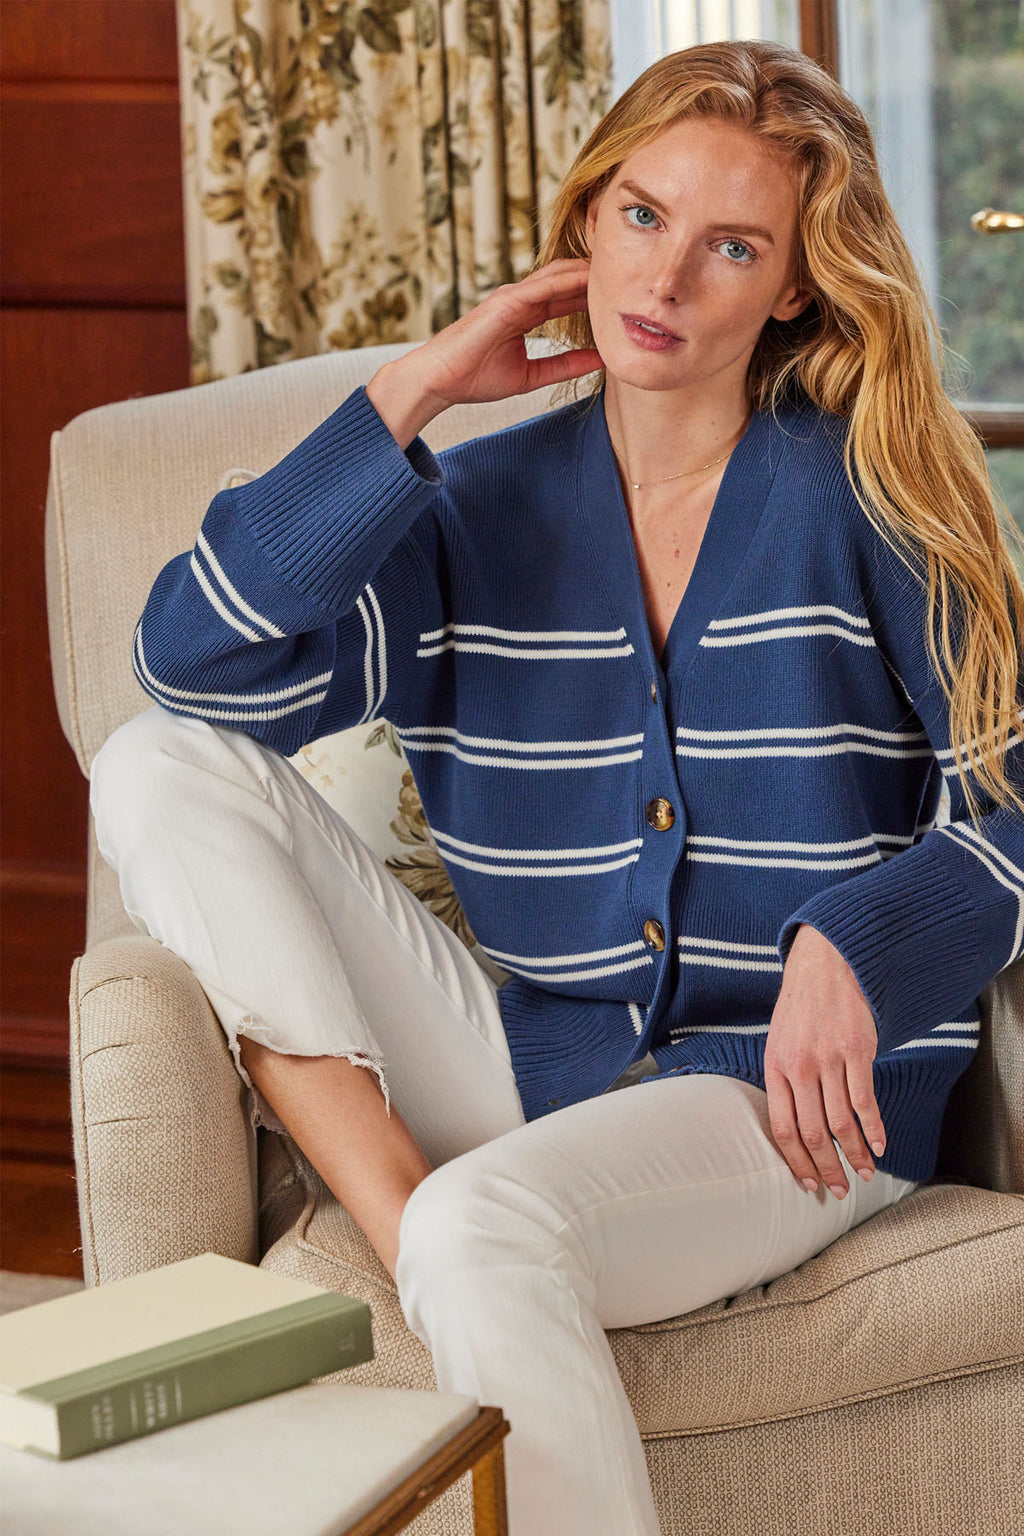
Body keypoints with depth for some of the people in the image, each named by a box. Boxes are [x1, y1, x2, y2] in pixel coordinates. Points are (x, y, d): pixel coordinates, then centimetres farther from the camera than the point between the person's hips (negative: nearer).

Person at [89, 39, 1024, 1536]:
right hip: (531, 1070, 6)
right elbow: (200, 659, -6)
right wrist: (407, 395, -7)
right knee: (161, 766, -7)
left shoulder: (865, 495, -1)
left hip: (789, 1093, -5)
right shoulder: (483, 507, 8)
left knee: (491, 1229, -37)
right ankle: (394, 1209, -21)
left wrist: (851, 940, -19)